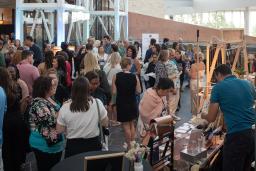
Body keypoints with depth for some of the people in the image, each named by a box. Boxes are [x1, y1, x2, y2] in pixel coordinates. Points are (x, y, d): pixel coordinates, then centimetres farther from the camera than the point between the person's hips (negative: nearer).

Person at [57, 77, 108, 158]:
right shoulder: (97, 103, -13)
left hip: (73, 146, 0)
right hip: (93, 144, 0)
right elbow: (105, 123, -1)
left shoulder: (65, 108, -15)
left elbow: (59, 130, -5)